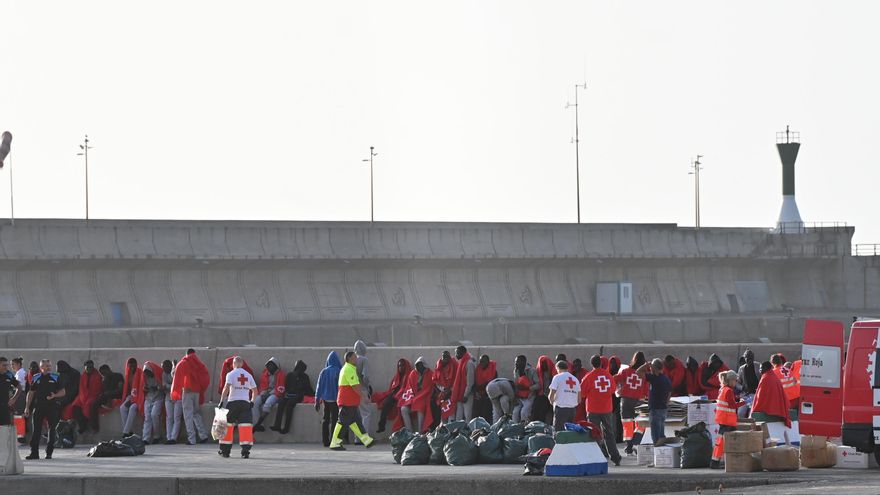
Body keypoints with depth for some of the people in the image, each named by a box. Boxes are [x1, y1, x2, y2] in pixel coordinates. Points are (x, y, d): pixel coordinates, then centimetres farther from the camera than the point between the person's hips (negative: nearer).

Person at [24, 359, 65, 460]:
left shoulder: (55, 378, 5)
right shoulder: (36, 378, 9)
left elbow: (62, 392, 7)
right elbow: (31, 393, 14)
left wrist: (54, 396, -14)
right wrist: (27, 407, 8)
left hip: (52, 406, -1)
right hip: (39, 406, 1)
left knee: (52, 430, 0)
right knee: (36, 430, -3)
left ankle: (49, 452, 8)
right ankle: (34, 452, 0)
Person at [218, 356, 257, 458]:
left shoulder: (231, 374, 0)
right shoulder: (249, 375, 12)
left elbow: (226, 388, -13)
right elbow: (255, 391, 16)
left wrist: (222, 401, -12)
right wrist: (252, 402, 27)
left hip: (233, 402, -3)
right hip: (246, 403, 3)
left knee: (227, 426, 8)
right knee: (246, 427, -2)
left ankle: (225, 450, 12)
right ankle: (246, 450, -14)